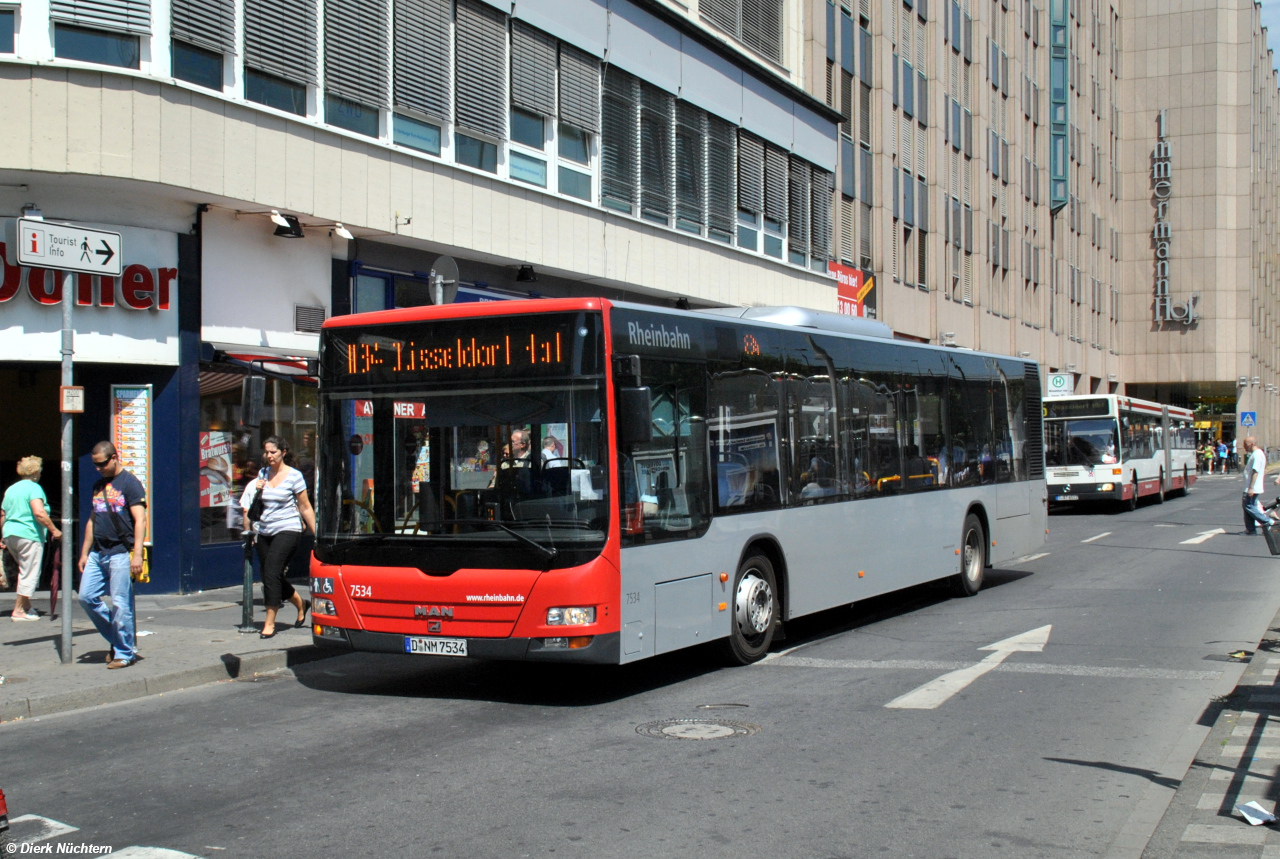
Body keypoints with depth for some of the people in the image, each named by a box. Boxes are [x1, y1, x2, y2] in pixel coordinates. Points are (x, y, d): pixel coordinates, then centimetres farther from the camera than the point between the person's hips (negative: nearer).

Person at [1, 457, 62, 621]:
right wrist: (54, 530, -16)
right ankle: (18, 610, -2)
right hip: (29, 535, -8)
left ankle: (26, 605, 19)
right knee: (29, 574, -2)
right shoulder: (34, 488, -9)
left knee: (25, 571, 20)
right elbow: (39, 513, -22)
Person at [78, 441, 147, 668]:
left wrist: (137, 554, -20)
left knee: (121, 605, -5)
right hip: (97, 553, 8)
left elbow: (140, 520, -13)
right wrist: (84, 552, 18)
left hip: (120, 553, -8)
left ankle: (125, 653, 6)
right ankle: (117, 638, 19)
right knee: (87, 597, 4)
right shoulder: (98, 486, 17)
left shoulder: (129, 483, -6)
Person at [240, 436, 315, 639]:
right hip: (265, 532, 6)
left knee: (271, 573, -16)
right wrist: (257, 491, -3)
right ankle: (301, 604, 36)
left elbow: (305, 508, -1)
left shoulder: (294, 476, -5)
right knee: (271, 577, 10)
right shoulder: (262, 474, 10)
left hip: (287, 531, -6)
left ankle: (270, 623, -9)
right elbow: (255, 506, 19)